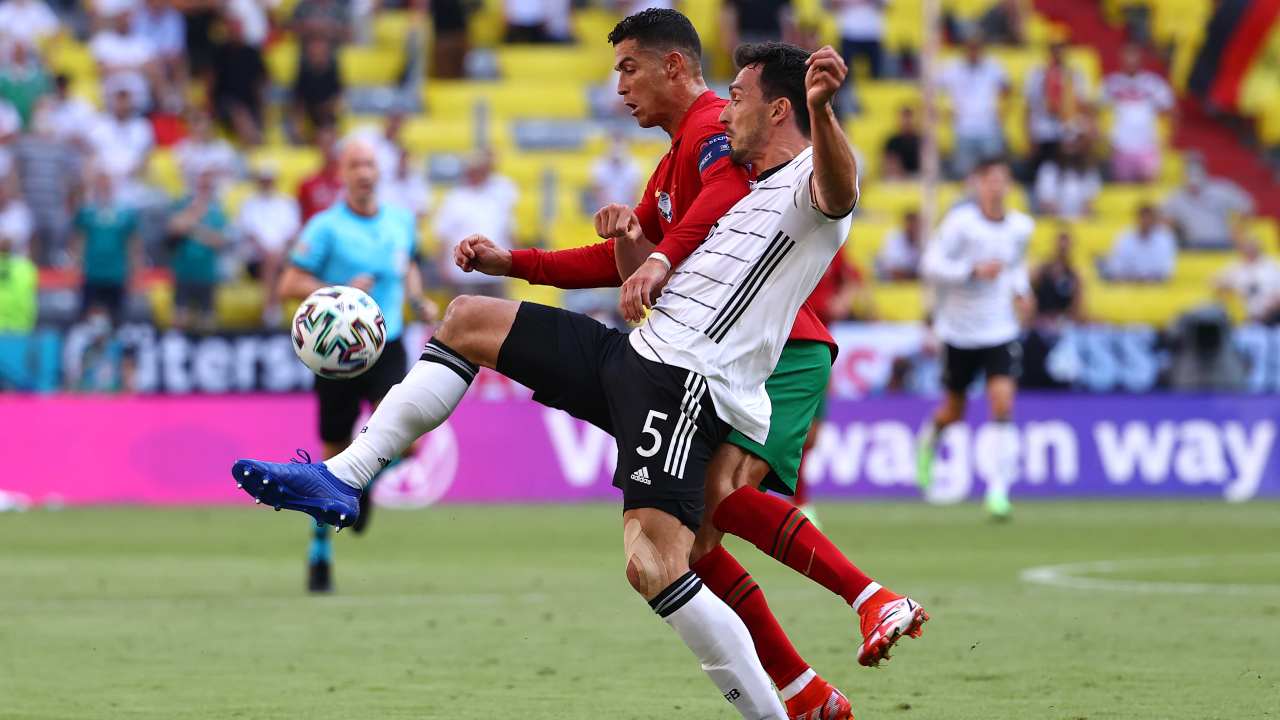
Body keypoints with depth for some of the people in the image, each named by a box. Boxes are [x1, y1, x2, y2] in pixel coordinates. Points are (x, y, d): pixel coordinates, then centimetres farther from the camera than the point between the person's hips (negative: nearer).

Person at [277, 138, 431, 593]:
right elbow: (289, 285, -9)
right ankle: (319, 555, 23)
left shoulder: (402, 221, 7)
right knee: (334, 457, 4)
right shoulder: (326, 227, -8)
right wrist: (342, 292, -20)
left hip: (388, 349, 3)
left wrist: (417, 300, 7)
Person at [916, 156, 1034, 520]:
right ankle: (931, 436, 50)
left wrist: (1021, 291, 4)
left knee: (1003, 404, -16)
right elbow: (931, 265, -17)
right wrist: (974, 271, -27)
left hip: (1000, 331, 2)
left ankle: (998, 490, -14)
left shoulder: (1021, 227, 2)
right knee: (954, 410, 12)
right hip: (959, 330, -2)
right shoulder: (960, 221, -13)